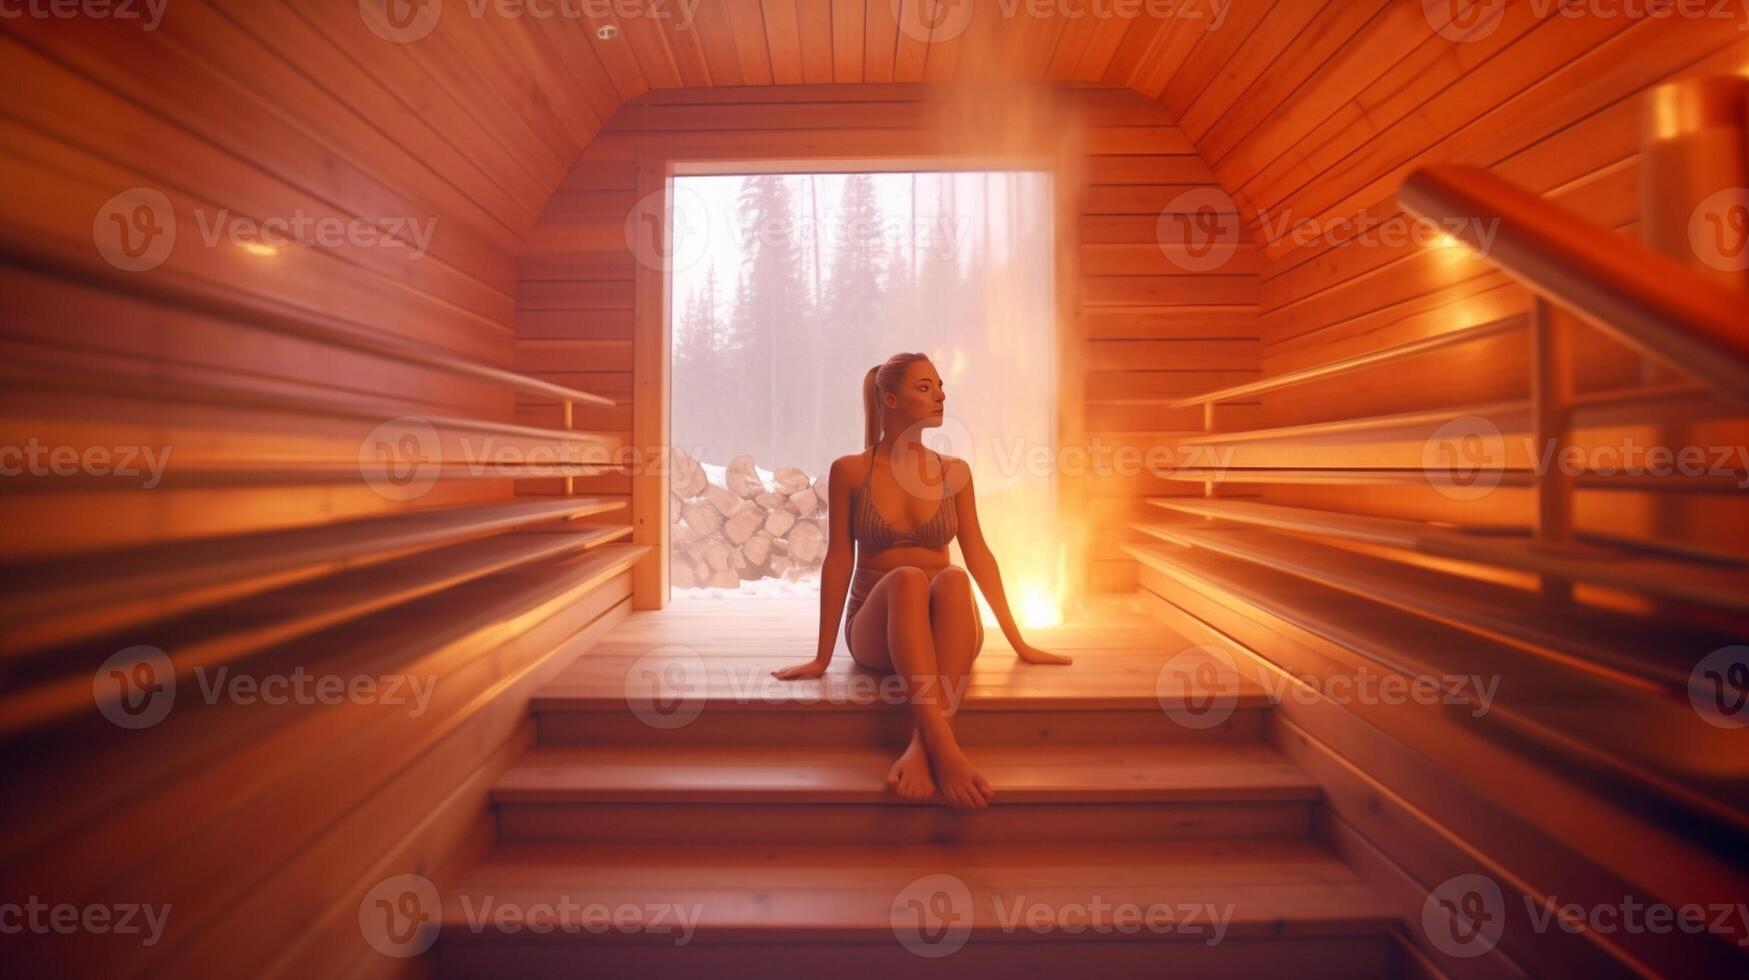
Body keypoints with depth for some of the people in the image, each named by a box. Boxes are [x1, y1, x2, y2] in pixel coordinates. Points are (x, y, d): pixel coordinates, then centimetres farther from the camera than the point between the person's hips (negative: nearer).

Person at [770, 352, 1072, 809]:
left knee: (953, 579, -34)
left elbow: (978, 556, 7)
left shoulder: (954, 471, 6)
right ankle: (945, 749, -46)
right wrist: (822, 657, -3)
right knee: (907, 578, -36)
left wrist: (1019, 643, 7)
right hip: (876, 631, -2)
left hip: (944, 634, 2)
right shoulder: (850, 470, -1)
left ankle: (923, 745, -41)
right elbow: (838, 561, -2)